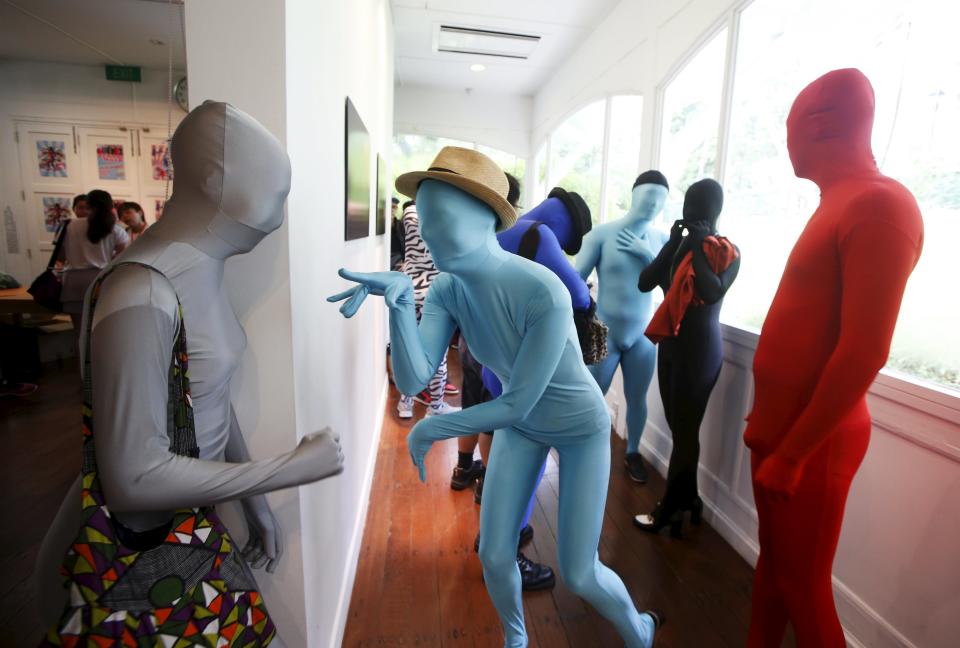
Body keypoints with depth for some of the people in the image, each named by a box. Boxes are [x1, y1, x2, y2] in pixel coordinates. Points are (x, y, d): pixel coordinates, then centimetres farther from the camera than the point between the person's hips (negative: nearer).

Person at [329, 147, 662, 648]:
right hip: (520, 425, 5)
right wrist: (400, 300, -40)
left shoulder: (544, 293, -36)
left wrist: (432, 429, -19)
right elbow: (412, 379, -27)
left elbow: (517, 404, -29)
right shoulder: (448, 289, -18)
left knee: (578, 574, 3)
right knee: (494, 556, 7)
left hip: (581, 427, -4)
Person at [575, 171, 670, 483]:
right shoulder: (603, 234, -9)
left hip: (642, 334, 3)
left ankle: (632, 453, 36)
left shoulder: (662, 241, 1)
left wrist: (648, 254, -14)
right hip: (604, 333, -3)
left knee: (636, 398, 14)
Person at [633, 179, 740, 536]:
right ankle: (688, 497, 29)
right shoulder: (679, 245, 10)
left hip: (700, 349, -6)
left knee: (685, 430, 1)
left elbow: (713, 292, -23)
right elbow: (644, 283, -2)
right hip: (671, 344, 6)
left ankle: (669, 508, 14)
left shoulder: (728, 252, -4)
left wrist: (699, 248, -18)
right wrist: (674, 243, -7)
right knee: (679, 427, 13)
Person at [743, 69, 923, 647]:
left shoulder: (879, 205, -18)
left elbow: (863, 354, -23)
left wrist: (792, 453, -19)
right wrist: (769, 420, 16)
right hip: (781, 426, 8)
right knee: (772, 561, 20)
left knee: (804, 586, 10)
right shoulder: (837, 203, 12)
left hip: (810, 442, -8)